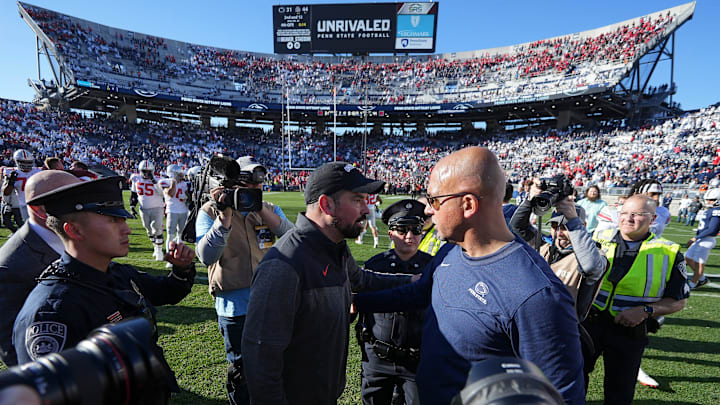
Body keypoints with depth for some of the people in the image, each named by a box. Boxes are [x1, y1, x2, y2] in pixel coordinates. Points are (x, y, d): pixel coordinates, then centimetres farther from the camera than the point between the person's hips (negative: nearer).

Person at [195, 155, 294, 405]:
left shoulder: (270, 209, 4)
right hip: (235, 307, -4)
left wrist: (259, 207, -22)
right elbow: (206, 256, -20)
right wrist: (225, 216, -28)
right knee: (242, 371, 14)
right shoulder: (210, 212, -6)